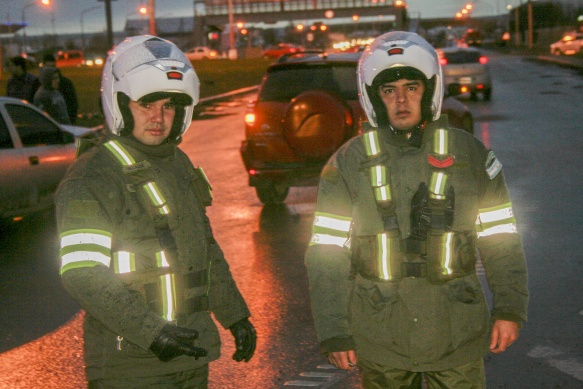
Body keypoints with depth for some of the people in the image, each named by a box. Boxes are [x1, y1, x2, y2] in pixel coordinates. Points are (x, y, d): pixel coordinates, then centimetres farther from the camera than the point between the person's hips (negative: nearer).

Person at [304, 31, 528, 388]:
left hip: (457, 338, 1)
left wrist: (510, 309, 0)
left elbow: (501, 241, 7)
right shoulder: (349, 164, -1)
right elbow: (327, 254, -2)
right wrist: (334, 332, -6)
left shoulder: (471, 156, 2)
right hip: (380, 341, 0)